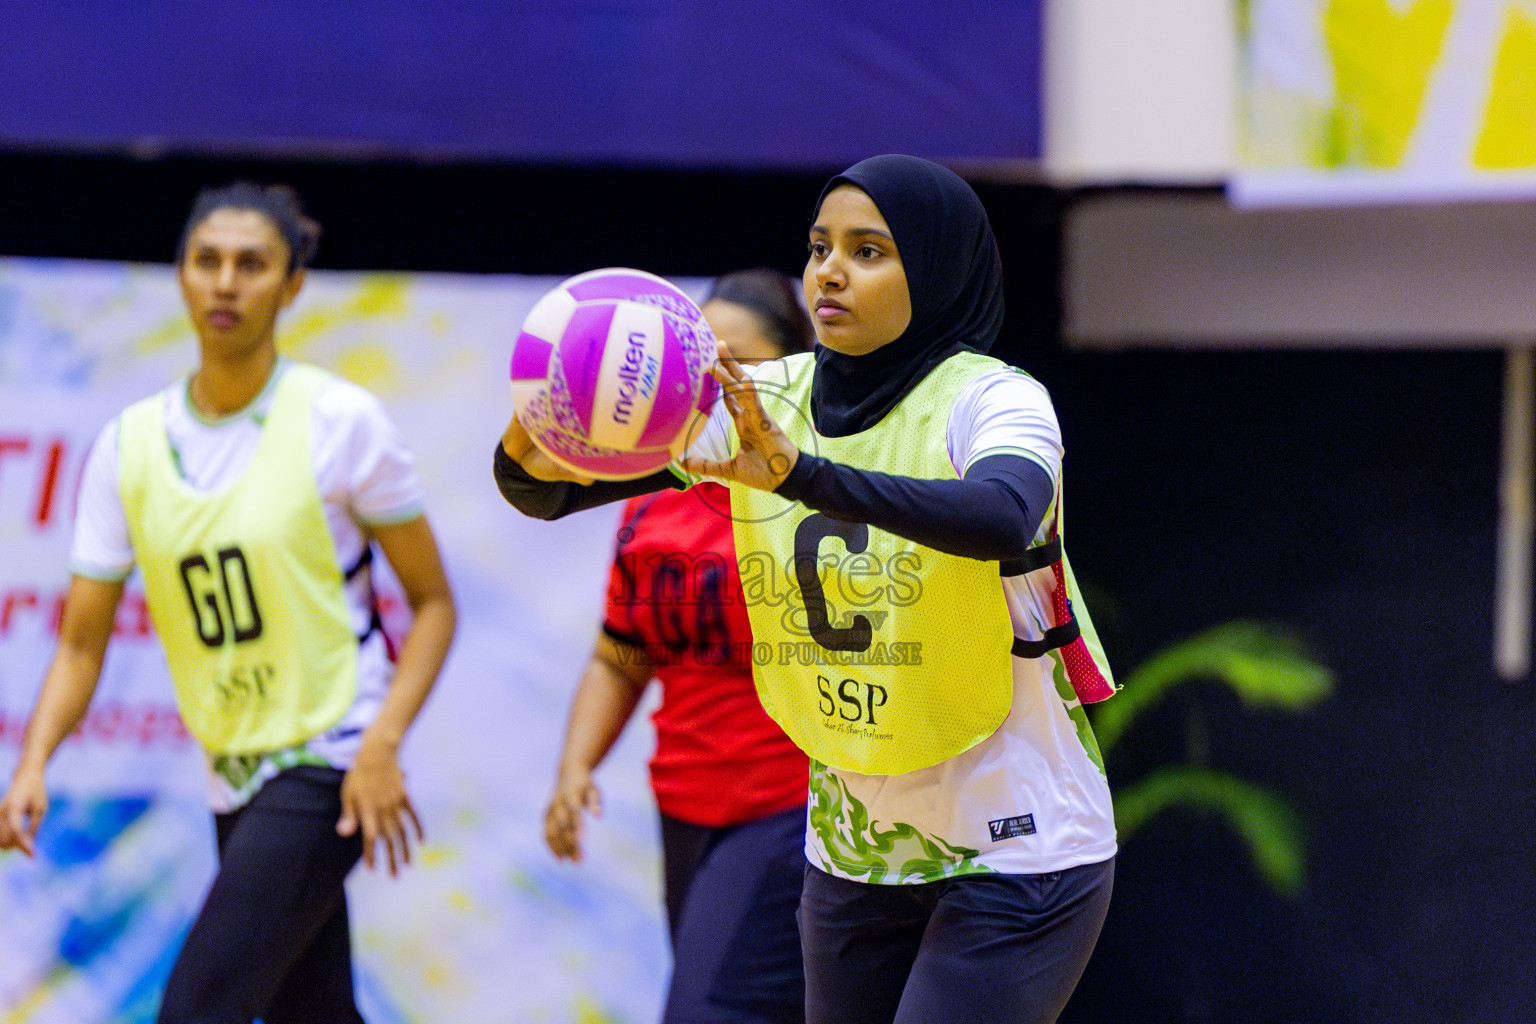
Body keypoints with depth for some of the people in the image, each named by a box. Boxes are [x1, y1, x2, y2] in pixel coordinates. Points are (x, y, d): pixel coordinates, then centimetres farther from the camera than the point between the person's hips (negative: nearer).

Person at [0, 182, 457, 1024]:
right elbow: (82, 641, 5)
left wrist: (382, 743, -17)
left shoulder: (339, 422, -8)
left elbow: (433, 602, -3)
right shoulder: (129, 445, 3)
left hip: (328, 762, -5)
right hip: (235, 778, 5)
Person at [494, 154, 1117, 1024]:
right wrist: (532, 458, -31)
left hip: (1016, 850, -6)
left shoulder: (992, 400, -14)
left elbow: (1002, 520, -38)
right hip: (855, 847, 6)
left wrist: (800, 472, -49)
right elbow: (550, 491, -6)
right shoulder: (761, 400, 0)